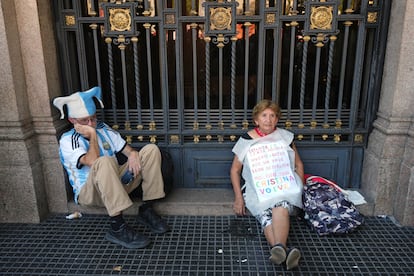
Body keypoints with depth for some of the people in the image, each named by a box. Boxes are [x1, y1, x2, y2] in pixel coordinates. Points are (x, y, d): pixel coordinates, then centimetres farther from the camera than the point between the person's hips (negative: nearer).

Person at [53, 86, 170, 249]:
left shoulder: (103, 129, 10)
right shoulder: (67, 140, -8)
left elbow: (126, 148, 6)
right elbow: (92, 162, -25)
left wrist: (133, 154, -16)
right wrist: (92, 135, -16)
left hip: (117, 182, 6)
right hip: (89, 193, -6)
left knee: (151, 150, -8)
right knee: (104, 162, -39)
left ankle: (146, 210, -11)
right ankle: (117, 228, -36)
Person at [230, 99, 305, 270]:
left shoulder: (285, 136, 14)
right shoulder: (246, 140, 8)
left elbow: (298, 164, 20)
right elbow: (235, 170, 10)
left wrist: (300, 188, 5)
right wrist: (238, 197, -2)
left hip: (285, 186, 0)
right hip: (257, 189, 0)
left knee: (281, 204, -36)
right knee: (264, 215, -33)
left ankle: (279, 249, -56)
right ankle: (285, 252, -54)